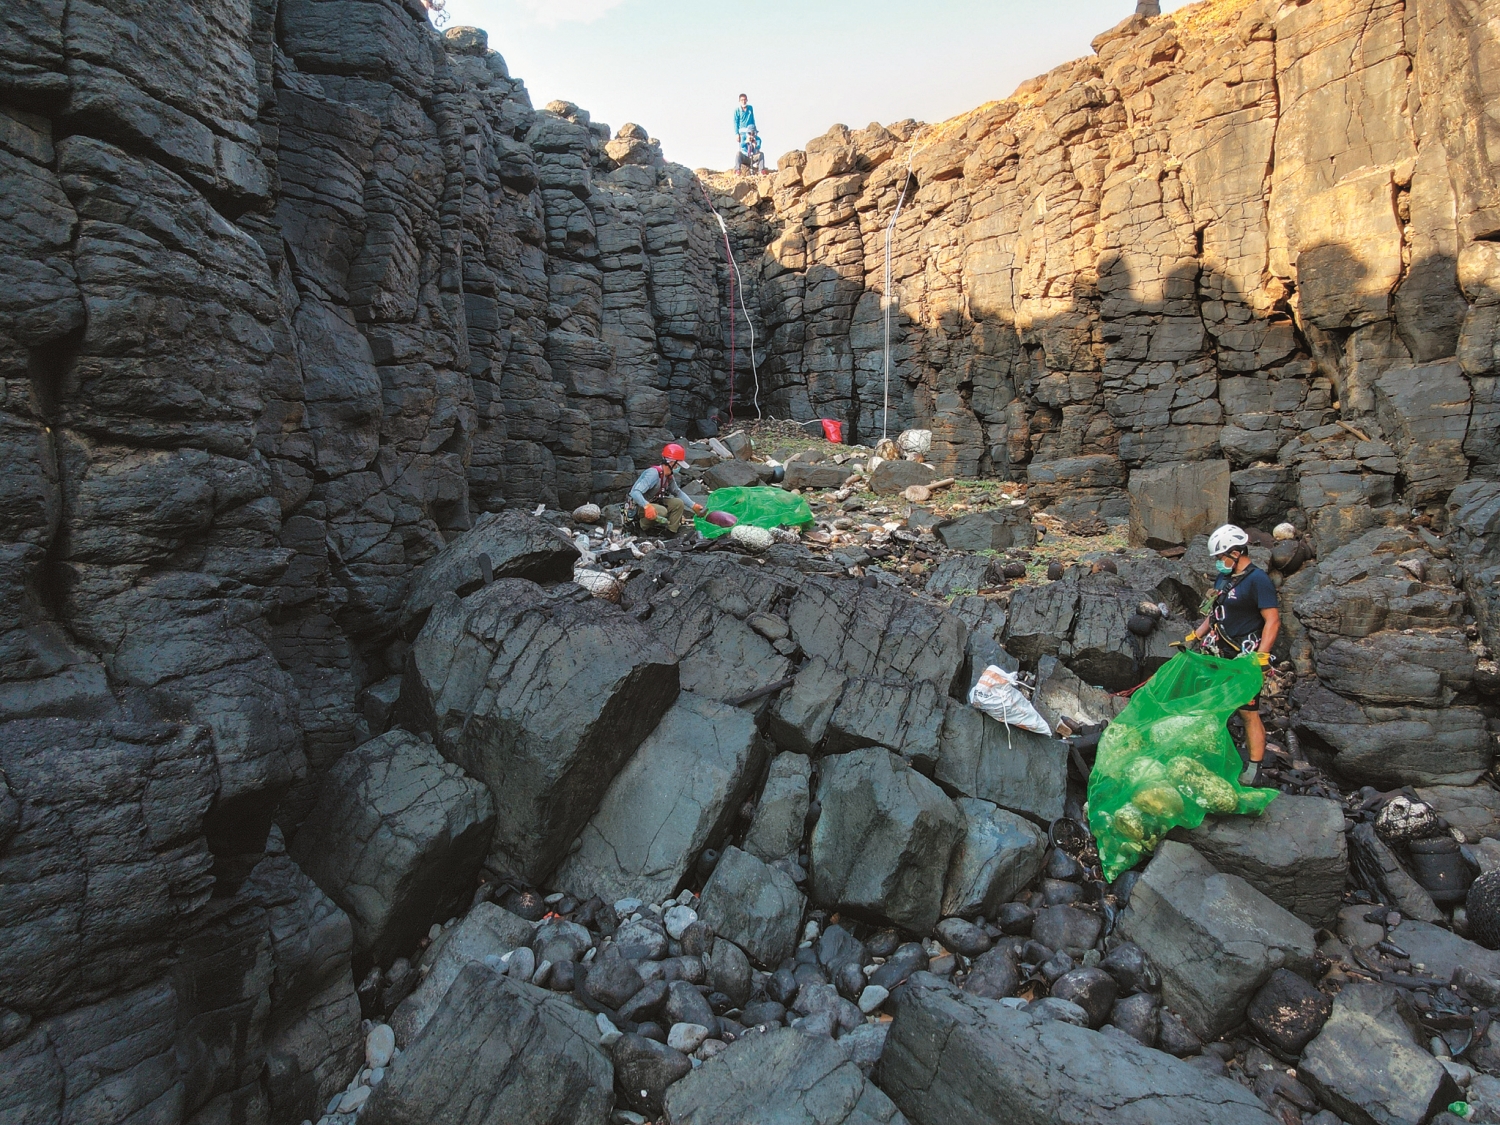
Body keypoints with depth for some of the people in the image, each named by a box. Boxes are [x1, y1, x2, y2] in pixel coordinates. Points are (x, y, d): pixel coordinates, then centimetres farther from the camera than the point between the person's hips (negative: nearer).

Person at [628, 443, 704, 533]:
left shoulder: (669, 476, -2)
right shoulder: (654, 473, -29)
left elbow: (678, 492, 14)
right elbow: (635, 492, -38)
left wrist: (693, 505, 6)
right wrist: (647, 506, -54)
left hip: (655, 502, 8)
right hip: (639, 506, -8)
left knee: (678, 503, -7)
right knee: (661, 511, -33)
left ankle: (671, 533, -3)